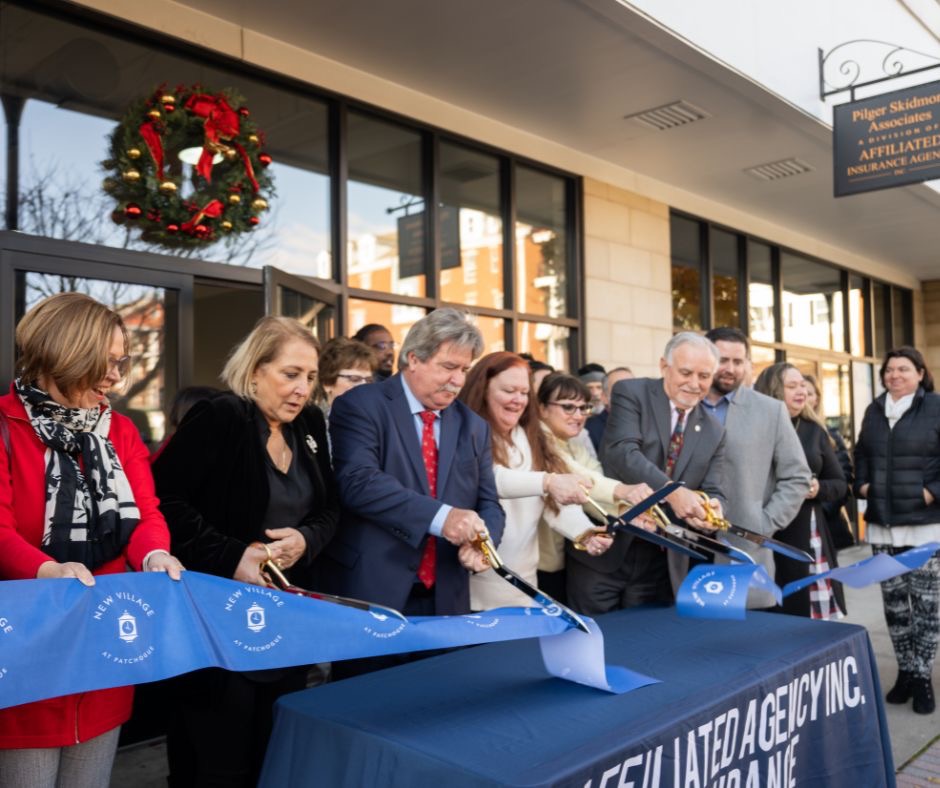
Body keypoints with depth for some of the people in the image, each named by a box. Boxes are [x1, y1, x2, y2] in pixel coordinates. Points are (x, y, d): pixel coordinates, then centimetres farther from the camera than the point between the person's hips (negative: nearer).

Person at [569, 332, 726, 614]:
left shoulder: (713, 432, 9)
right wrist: (672, 492, -32)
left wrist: (712, 508, -20)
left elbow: (714, 492, 5)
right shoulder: (631, 393, -4)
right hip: (604, 550, -3)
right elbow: (622, 452, -19)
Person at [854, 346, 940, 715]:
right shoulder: (874, 411, 12)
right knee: (893, 601, 9)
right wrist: (862, 484, 9)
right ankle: (905, 672, 21)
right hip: (883, 524, 5)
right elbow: (861, 453, 23)